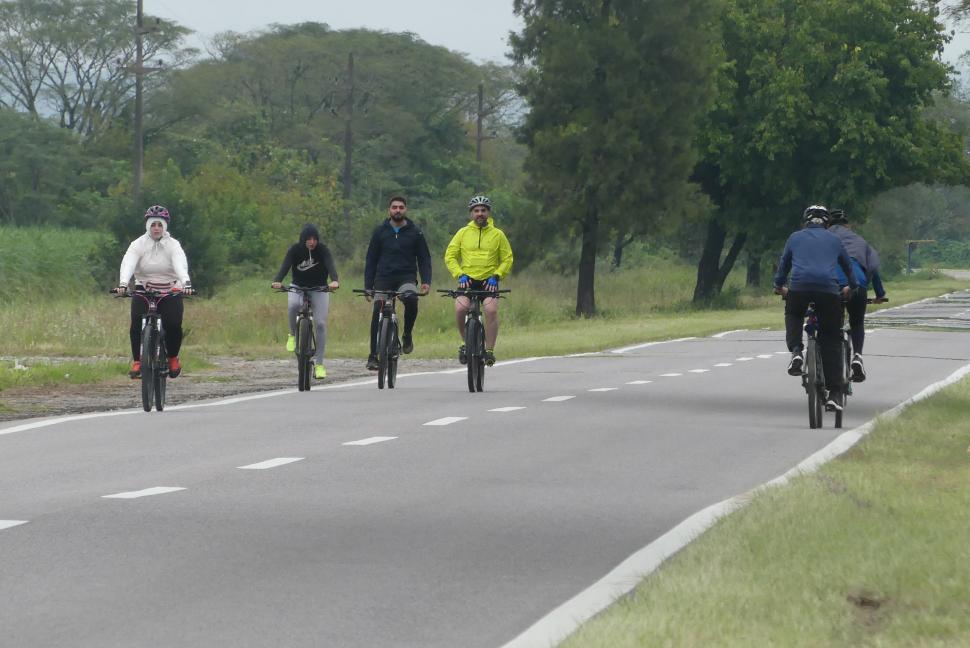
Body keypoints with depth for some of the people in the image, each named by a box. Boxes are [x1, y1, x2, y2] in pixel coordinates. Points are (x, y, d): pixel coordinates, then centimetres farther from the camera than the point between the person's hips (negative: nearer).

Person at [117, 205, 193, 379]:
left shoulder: (173, 245, -5)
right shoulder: (138, 244, -4)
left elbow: (180, 265, -22)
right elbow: (128, 264, -20)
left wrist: (186, 283, -42)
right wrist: (123, 283, -40)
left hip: (170, 292, 0)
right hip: (143, 291, 0)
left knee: (174, 324, -20)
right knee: (136, 324, -23)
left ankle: (173, 357, 6)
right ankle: (137, 361, -10)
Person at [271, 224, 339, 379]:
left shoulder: (323, 250, -15)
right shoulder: (295, 250, -14)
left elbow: (330, 266, -30)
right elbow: (285, 267, -27)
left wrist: (334, 280, -52)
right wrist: (277, 281, -47)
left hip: (319, 289, 0)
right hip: (298, 288, 0)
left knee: (320, 324, -11)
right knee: (293, 305, -35)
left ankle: (319, 364, -5)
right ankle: (293, 335, -8)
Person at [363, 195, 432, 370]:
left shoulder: (415, 232, 7)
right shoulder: (380, 231, 9)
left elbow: (424, 258, 10)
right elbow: (371, 259, 11)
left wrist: (426, 281, -5)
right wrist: (368, 286, 4)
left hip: (406, 277, -1)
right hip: (383, 278, 1)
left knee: (411, 298, -32)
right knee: (377, 313, -12)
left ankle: (407, 334, -9)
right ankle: (373, 356, -5)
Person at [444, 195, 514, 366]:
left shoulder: (497, 234, 7)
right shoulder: (463, 233, 8)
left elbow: (507, 259, 8)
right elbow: (450, 256, 6)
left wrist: (496, 276, -7)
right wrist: (460, 275, -9)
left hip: (489, 282, -1)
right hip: (467, 281, 1)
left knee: (491, 310, -27)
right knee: (460, 308, -25)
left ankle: (489, 350, -17)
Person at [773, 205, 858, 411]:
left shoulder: (795, 238, 20)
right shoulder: (834, 240, 22)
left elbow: (783, 264, 27)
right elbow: (848, 266, 33)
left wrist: (779, 286, 46)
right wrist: (851, 287, 52)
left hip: (799, 288, 0)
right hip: (828, 290, 0)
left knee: (793, 315, 33)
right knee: (830, 342, 8)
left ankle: (796, 351, 5)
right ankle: (834, 393, 2)